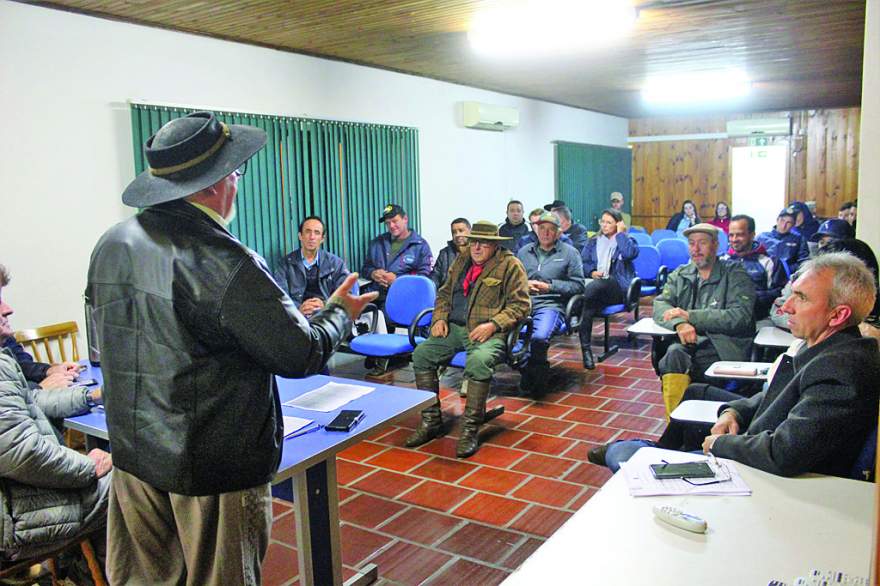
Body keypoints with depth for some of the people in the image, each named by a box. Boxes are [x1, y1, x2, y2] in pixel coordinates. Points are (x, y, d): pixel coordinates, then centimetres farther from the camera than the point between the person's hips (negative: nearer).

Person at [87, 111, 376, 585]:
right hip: (214, 466, -6)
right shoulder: (226, 265, -24)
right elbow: (301, 355, -16)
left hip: (133, 454, 7)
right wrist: (340, 313, 3)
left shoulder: (111, 245, 0)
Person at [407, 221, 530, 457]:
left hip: (489, 332, -6)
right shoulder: (460, 261, 19)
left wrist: (493, 325, -17)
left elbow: (520, 304, -5)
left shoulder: (510, 264, 0)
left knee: (478, 361, -36)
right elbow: (444, 293, 26)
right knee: (421, 354, -15)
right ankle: (431, 421, -6)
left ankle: (470, 430, -25)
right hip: (455, 328, 6)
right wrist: (440, 317, 7)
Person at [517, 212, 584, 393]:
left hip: (551, 305, -3)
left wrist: (550, 286, -4)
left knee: (539, 337, -35)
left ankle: (532, 372, -1)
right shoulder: (524, 252, 24)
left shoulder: (569, 253, 13)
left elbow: (578, 285, 6)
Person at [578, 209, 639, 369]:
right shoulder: (593, 241, 26)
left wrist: (620, 234, 0)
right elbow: (583, 262, 15)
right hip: (595, 283, 3)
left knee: (593, 287, -38)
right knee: (587, 307, -33)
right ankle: (586, 349, -30)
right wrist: (592, 272, -5)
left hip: (618, 287, -3)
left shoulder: (626, 240, 16)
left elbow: (630, 254, -9)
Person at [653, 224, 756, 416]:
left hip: (722, 350, -3)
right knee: (674, 353, -31)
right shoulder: (680, 275, 20)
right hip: (688, 343, 3)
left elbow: (740, 317, -8)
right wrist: (679, 323, -18)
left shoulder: (735, 274, 7)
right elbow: (660, 306, 5)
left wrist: (690, 316, -10)